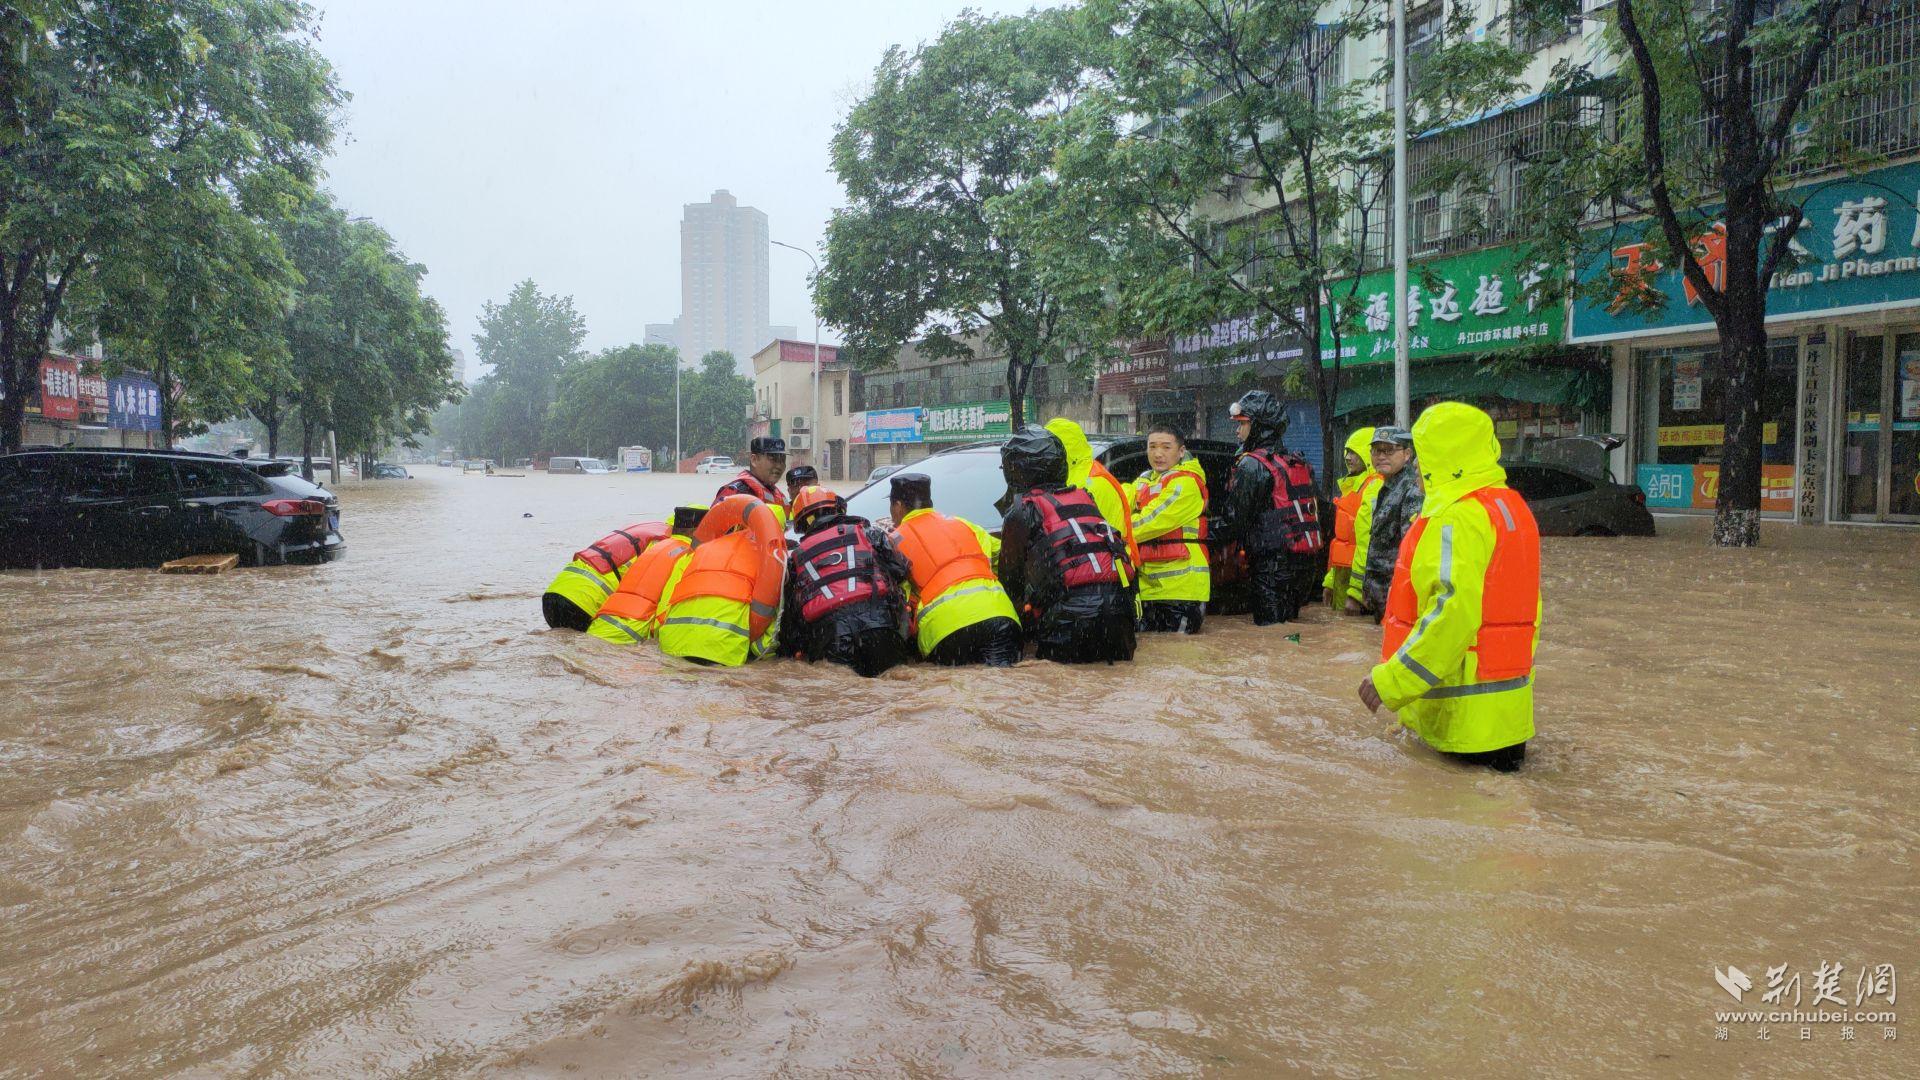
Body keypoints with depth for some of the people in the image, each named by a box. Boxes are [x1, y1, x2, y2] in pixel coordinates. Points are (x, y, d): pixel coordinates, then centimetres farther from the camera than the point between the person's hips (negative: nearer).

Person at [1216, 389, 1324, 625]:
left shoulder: (1251, 465, -12)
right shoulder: (1297, 462, 15)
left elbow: (1233, 520, -14)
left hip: (1273, 565, -9)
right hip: (1308, 562, 9)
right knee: (1289, 624, 17)